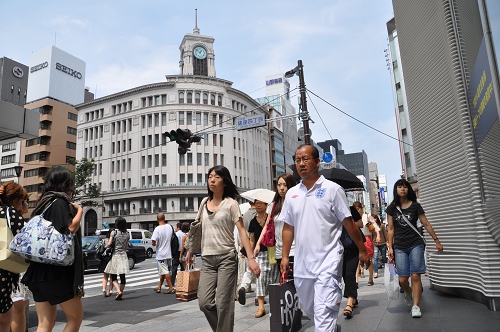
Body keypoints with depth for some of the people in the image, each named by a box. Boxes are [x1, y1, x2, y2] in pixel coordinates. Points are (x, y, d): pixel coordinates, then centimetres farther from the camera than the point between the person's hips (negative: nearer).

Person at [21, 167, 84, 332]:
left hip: (39, 270, 8)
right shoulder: (59, 202, -9)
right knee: (76, 317, 4)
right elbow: (71, 228, -19)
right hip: (57, 270, -8)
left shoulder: (43, 203, 16)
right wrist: (79, 210, -3)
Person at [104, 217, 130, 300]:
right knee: (122, 276, 6)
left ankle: (118, 291, -15)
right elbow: (126, 246, 8)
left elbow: (109, 244, -12)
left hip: (115, 255, -3)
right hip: (124, 256, 3)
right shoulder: (127, 234, 5)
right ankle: (120, 295, 11)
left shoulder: (114, 232, -7)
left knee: (113, 276, 4)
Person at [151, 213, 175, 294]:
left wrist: (155, 244, -1)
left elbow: (153, 243, -22)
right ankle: (159, 287, 27)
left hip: (161, 254, -6)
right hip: (168, 253, 6)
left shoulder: (157, 229, -19)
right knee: (163, 272, 17)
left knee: (165, 272, -2)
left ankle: (171, 288, -2)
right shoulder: (170, 227, 0)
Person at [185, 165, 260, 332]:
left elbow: (242, 231, -10)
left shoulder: (231, 204, -5)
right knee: (204, 302, 0)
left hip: (227, 258, -4)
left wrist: (251, 257, -18)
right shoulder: (204, 204, 10)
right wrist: (191, 250, 24)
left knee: (223, 303, -3)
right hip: (207, 259, 5)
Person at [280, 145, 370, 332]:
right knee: (310, 310, 20)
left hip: (328, 261, -5)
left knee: (323, 313, -10)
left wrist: (362, 250, 2)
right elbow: (288, 228, 11)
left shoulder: (332, 189, -5)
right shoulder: (291, 194, 7)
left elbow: (348, 222, -1)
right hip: (301, 264, 6)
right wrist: (285, 256, 8)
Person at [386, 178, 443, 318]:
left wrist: (437, 241, 3)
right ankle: (408, 293, 33)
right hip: (399, 247, 1)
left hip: (415, 244, -1)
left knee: (415, 276, -6)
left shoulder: (415, 206, 3)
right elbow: (391, 229, 5)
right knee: (403, 279, 0)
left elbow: (426, 225, 5)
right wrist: (390, 247, 2)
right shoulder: (392, 208, 5)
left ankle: (416, 306, 6)